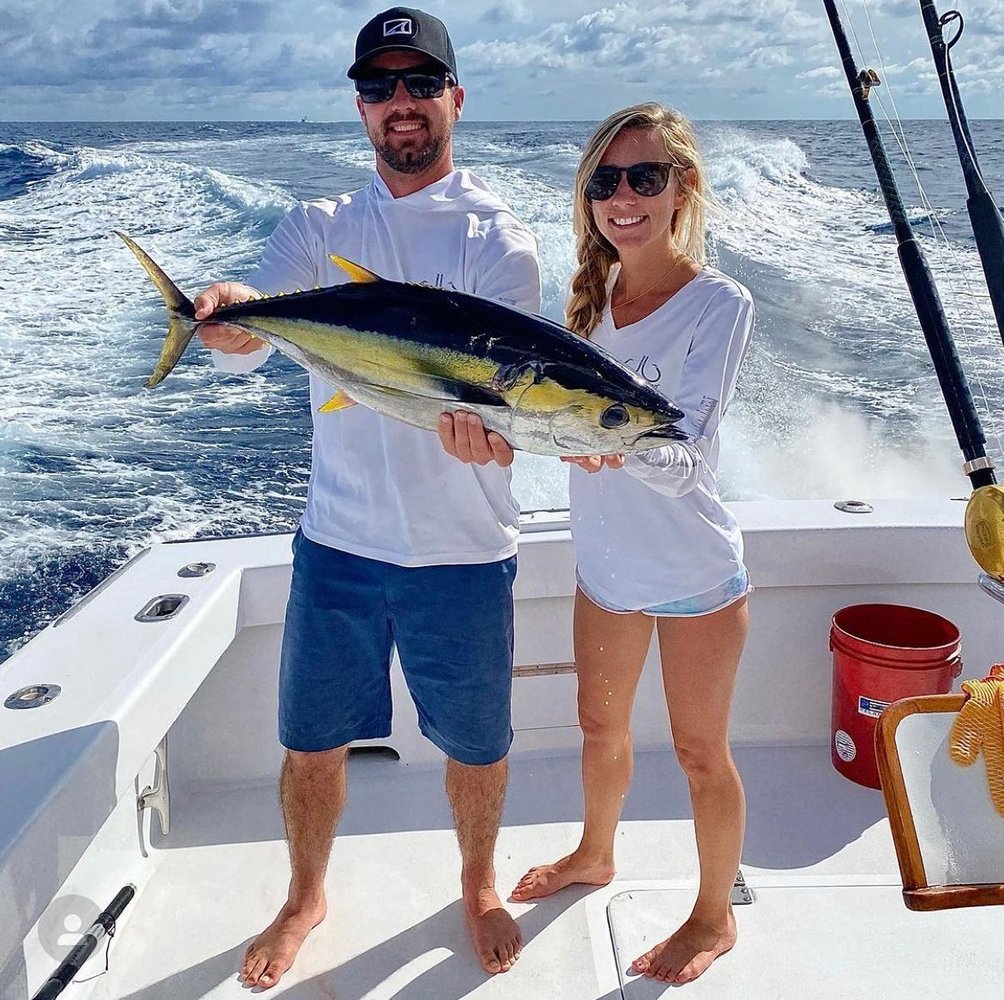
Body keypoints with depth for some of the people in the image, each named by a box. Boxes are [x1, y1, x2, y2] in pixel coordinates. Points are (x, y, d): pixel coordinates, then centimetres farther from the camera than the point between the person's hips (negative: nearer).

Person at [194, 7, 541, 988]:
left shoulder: (498, 239, -3)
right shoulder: (318, 228, 4)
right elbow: (246, 343, -11)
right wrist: (231, 314, -36)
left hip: (462, 551, -1)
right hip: (337, 541, 2)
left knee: (476, 746, 14)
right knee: (310, 745, 13)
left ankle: (477, 884, 44)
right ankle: (306, 897, 41)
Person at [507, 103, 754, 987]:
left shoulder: (719, 303, -18)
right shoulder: (591, 292, 0)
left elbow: (684, 462, -25)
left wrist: (622, 445, -45)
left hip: (694, 573, -6)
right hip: (606, 561, 6)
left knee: (700, 751, 11)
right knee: (601, 726, 23)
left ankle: (715, 916, 34)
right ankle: (595, 854, 51)